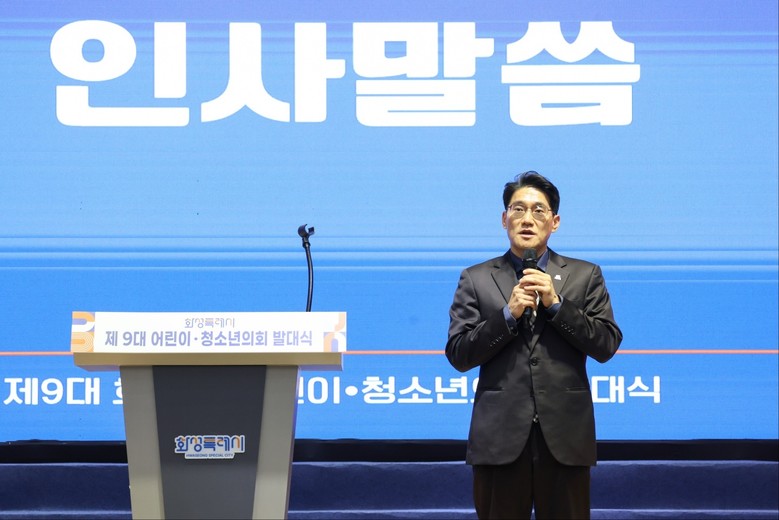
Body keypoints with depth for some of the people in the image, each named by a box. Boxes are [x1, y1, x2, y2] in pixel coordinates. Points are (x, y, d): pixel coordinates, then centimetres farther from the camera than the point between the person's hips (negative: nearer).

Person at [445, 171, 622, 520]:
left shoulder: (585, 276, 10)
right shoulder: (477, 280, 9)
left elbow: (606, 346, 1)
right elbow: (458, 356, 2)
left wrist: (556, 303, -9)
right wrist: (509, 313, -11)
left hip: (565, 436, 0)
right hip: (500, 436, 0)